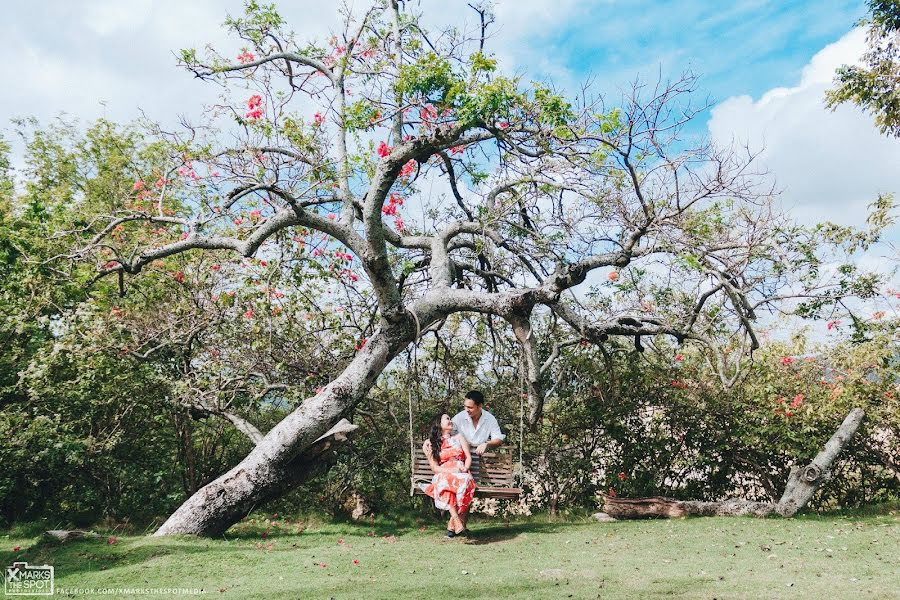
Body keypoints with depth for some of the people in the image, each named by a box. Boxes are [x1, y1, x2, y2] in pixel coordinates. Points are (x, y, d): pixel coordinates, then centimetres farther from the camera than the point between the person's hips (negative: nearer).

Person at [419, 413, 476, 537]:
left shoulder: (458, 438, 21)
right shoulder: (430, 444, 13)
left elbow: (468, 457, 11)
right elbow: (435, 468, 3)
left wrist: (464, 468, -11)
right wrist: (452, 470, -14)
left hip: (462, 474, 2)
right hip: (443, 475, -1)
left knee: (465, 481, -36)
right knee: (445, 481, -39)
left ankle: (452, 523, -30)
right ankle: (457, 521, -46)